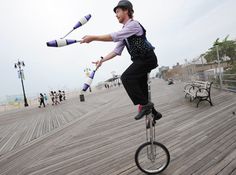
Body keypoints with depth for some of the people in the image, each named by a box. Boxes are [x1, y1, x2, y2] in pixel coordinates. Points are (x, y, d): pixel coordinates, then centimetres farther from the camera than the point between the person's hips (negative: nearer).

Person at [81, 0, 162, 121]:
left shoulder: (133, 24, -11)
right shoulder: (124, 31, 16)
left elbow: (114, 36, -25)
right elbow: (117, 51, 12)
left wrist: (93, 37, -24)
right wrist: (102, 60, 3)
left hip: (147, 59, -9)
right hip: (140, 60, 9)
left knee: (126, 78, -24)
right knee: (141, 89, 10)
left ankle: (144, 104, -15)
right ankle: (153, 113, 26)